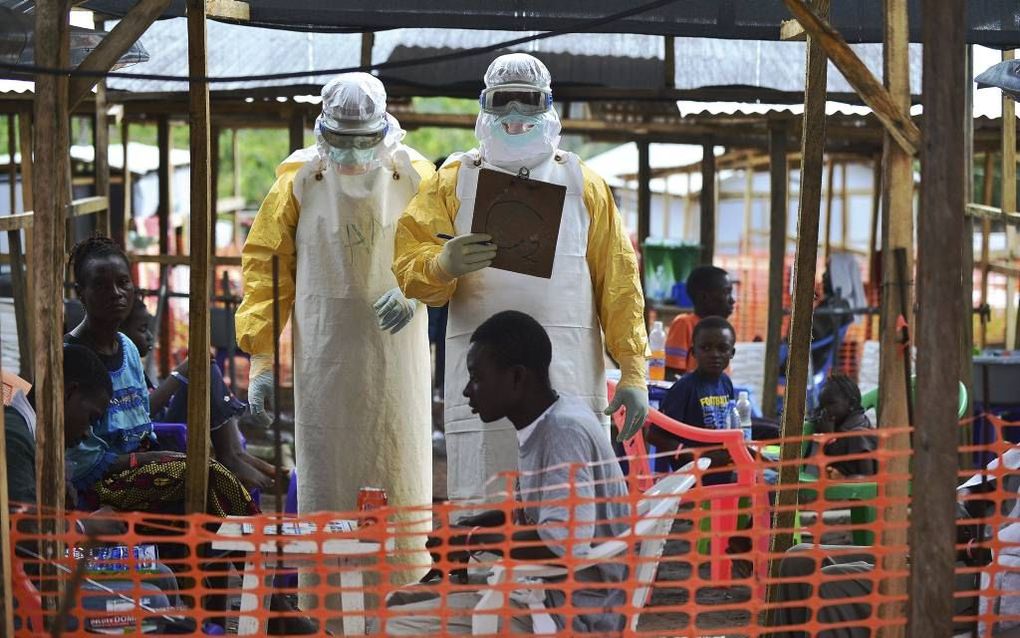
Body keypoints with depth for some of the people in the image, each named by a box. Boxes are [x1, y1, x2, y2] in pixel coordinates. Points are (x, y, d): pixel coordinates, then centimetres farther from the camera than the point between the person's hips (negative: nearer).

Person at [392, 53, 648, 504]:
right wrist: (443, 264, -21)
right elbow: (408, 263, 3)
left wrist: (632, 369, 5)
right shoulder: (452, 182, 13)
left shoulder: (584, 185, 16)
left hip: (570, 382, 1)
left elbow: (617, 280, 13)